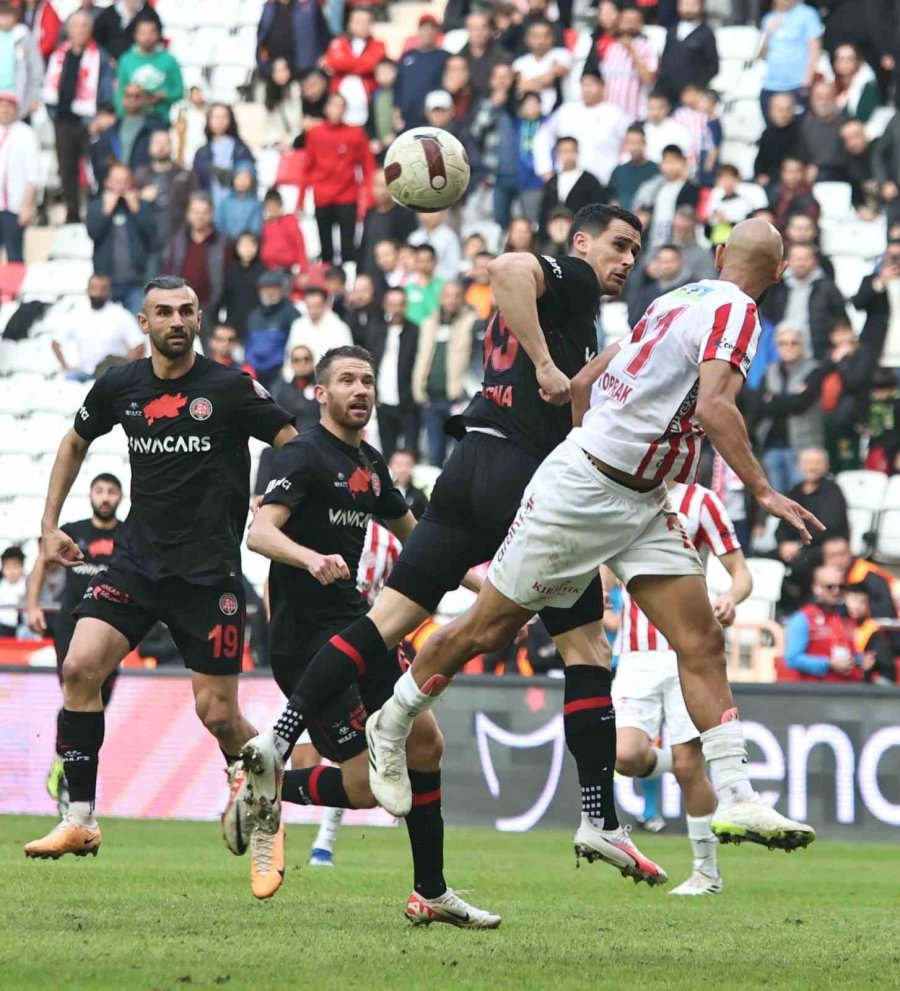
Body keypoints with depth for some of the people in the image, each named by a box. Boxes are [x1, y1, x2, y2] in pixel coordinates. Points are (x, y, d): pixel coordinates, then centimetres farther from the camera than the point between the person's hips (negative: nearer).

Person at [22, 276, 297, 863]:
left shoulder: (232, 389, -7)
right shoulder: (120, 387, 4)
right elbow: (76, 443, 23)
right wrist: (50, 524, 19)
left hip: (210, 572, -3)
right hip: (137, 560, 3)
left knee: (218, 714, -3)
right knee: (81, 667, -15)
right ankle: (80, 821, -9)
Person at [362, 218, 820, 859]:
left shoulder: (679, 300, 10)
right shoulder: (736, 311, -14)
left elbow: (582, 385, 15)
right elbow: (715, 406, -30)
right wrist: (763, 492, -27)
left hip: (641, 504, 9)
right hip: (580, 490, -9)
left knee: (702, 644, -2)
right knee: (489, 629, 5)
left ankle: (735, 799, -7)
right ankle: (391, 727, 23)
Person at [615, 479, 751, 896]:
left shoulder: (700, 501, -2)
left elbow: (742, 573, -3)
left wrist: (731, 597, -24)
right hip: (636, 655, 3)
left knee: (688, 764, -6)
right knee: (626, 756, -16)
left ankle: (707, 871, 9)